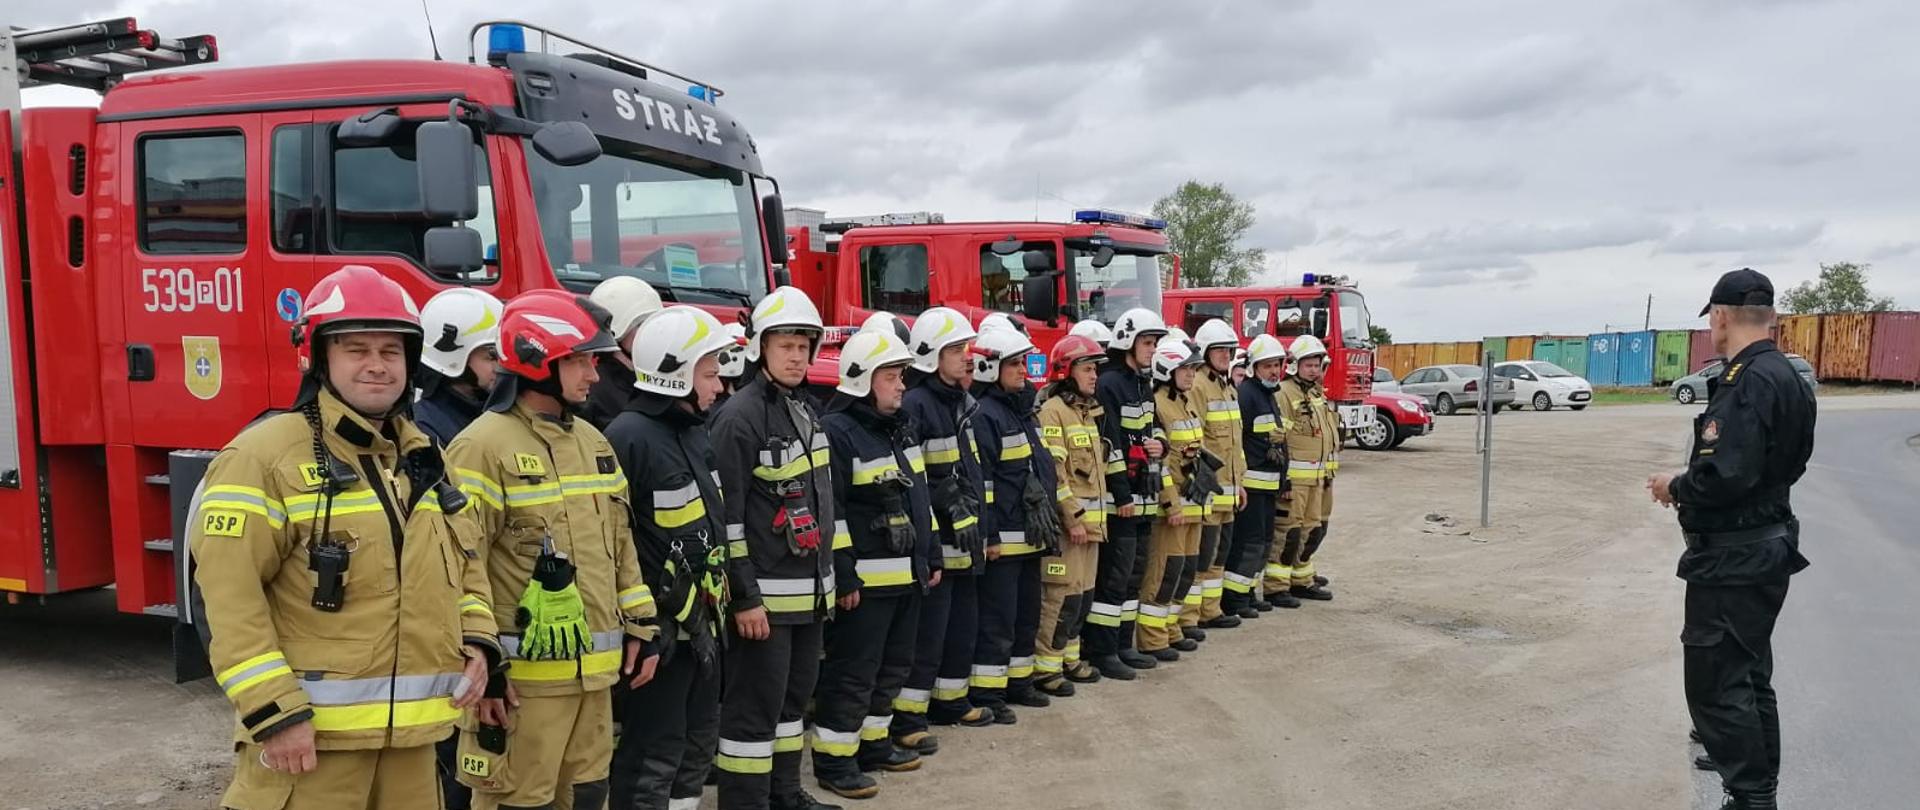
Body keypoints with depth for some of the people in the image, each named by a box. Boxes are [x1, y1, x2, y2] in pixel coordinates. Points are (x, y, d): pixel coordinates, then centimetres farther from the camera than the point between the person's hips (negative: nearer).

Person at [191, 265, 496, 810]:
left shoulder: (423, 459, 13)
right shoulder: (265, 456, -10)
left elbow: (462, 564, 22)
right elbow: (228, 594, -16)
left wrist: (476, 640, 6)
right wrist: (273, 711, -19)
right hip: (309, 729, -7)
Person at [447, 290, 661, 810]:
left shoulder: (592, 441, 13)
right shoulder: (484, 446, -13)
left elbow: (620, 546, 18)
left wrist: (639, 627, 15)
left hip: (593, 669, 8)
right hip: (524, 674, -8)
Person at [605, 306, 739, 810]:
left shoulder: (695, 431, 12)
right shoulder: (630, 437, -18)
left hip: (701, 620, 9)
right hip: (658, 627, -9)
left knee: (698, 743, 18)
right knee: (653, 754, -1)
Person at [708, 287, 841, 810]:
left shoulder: (804, 410, 13)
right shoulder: (740, 416, -14)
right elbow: (728, 513, -18)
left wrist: (829, 572, 19)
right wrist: (745, 597, -19)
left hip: (809, 586, 9)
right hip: (765, 590, -9)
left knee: (795, 693, 17)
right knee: (755, 706, -2)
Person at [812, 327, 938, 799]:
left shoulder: (899, 427, 14)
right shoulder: (836, 432, -15)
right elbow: (827, 512, -19)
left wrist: (931, 558, 19)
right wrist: (842, 577, -20)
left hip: (907, 574, 9)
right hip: (865, 579, -9)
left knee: (893, 666, 17)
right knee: (852, 671, -2)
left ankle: (873, 743, 31)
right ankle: (833, 759, 9)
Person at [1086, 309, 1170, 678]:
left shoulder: (1144, 384, 16)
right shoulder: (1109, 384, -12)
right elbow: (1107, 443, -18)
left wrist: (1160, 445, 3)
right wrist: (1122, 494, -19)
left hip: (1144, 495, 9)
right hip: (1119, 496, -9)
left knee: (1134, 572, 13)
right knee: (1115, 574, -7)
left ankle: (1123, 644, 23)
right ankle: (1101, 651, 0)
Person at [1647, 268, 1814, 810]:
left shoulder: (1748, 383, -23)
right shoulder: (1787, 377, 10)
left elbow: (1724, 478, -29)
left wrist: (1675, 488, -11)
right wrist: (1691, 483, 12)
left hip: (1733, 560, -11)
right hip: (1768, 547, 11)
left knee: (1716, 684, -4)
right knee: (1749, 677, 22)